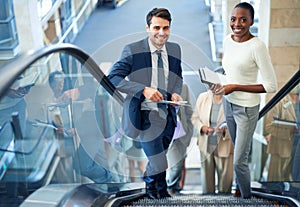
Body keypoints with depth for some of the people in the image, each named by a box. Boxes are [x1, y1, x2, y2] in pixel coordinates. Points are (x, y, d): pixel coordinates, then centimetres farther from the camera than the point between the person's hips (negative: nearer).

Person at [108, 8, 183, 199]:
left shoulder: (175, 49, 4)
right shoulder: (133, 51, -13)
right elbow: (113, 78, -19)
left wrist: (176, 93, -4)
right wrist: (143, 89, -28)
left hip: (168, 113, 6)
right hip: (145, 115, -6)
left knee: (157, 159, 22)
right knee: (159, 165, -7)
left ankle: (149, 183, 53)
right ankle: (159, 192, 27)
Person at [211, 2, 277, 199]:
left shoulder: (257, 46, -21)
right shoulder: (227, 40, 0)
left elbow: (271, 86, -20)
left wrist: (235, 87, -22)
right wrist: (221, 84, -4)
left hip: (247, 108, -6)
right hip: (229, 103, 6)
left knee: (239, 160, 1)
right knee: (239, 151, 22)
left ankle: (246, 197, 24)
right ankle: (240, 186, 42)